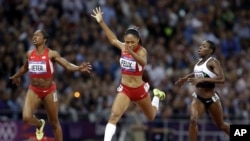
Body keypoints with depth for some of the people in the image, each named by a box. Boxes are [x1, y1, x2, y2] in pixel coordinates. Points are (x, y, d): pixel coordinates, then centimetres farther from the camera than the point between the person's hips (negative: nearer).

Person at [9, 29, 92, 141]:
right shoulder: (29, 54, 3)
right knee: (26, 118, -18)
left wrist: (79, 68, -37)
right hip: (33, 90, 3)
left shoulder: (52, 54, -10)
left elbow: (67, 65, -17)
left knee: (54, 123, 6)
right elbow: (25, 67, 25)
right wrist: (16, 76, 42)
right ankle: (40, 124, 18)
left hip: (49, 91, -3)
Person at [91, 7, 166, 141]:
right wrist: (101, 22, 12)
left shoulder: (142, 50, -20)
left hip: (139, 90, -2)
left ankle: (156, 95, 54)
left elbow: (143, 62, -42)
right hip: (124, 89, 2)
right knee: (114, 116, -21)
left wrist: (131, 52, -60)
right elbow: (113, 39, 15)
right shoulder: (123, 47, -6)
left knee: (151, 116, 23)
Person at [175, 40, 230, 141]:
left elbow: (221, 79, -30)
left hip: (211, 99, -5)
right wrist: (186, 78, 26)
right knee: (193, 120, -23)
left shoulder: (213, 62, -15)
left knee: (221, 125, 14)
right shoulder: (199, 61, 6)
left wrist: (202, 79, -36)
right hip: (198, 98, 5)